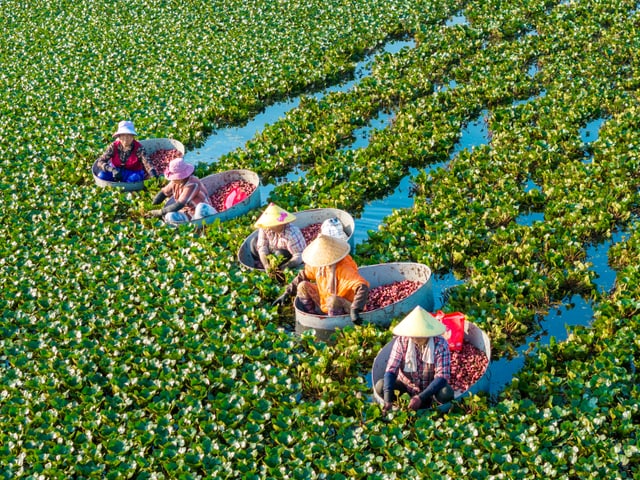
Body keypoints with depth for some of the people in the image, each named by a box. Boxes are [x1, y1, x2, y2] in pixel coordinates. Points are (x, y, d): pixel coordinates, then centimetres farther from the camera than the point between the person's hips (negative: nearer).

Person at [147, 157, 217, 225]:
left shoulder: (192, 184, -25)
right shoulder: (175, 182, -3)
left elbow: (179, 205, -28)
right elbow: (163, 192, 16)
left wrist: (160, 212, -20)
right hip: (187, 214, 6)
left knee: (202, 207, -42)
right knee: (170, 216, -26)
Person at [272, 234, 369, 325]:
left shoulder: (344, 270, -30)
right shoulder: (320, 265, -7)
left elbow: (363, 287, -42)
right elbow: (303, 275, 9)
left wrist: (355, 310, -51)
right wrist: (287, 293, 3)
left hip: (344, 309, -7)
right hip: (324, 304, 7)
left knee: (333, 299, -39)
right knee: (303, 286, -4)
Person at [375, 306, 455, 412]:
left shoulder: (440, 344, -22)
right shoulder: (402, 341, -17)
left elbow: (442, 376, -27)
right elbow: (391, 370, -22)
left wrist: (421, 397, -40)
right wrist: (388, 399, -38)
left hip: (430, 387, -1)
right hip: (407, 386, 1)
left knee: (446, 393, -34)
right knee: (380, 386, -25)